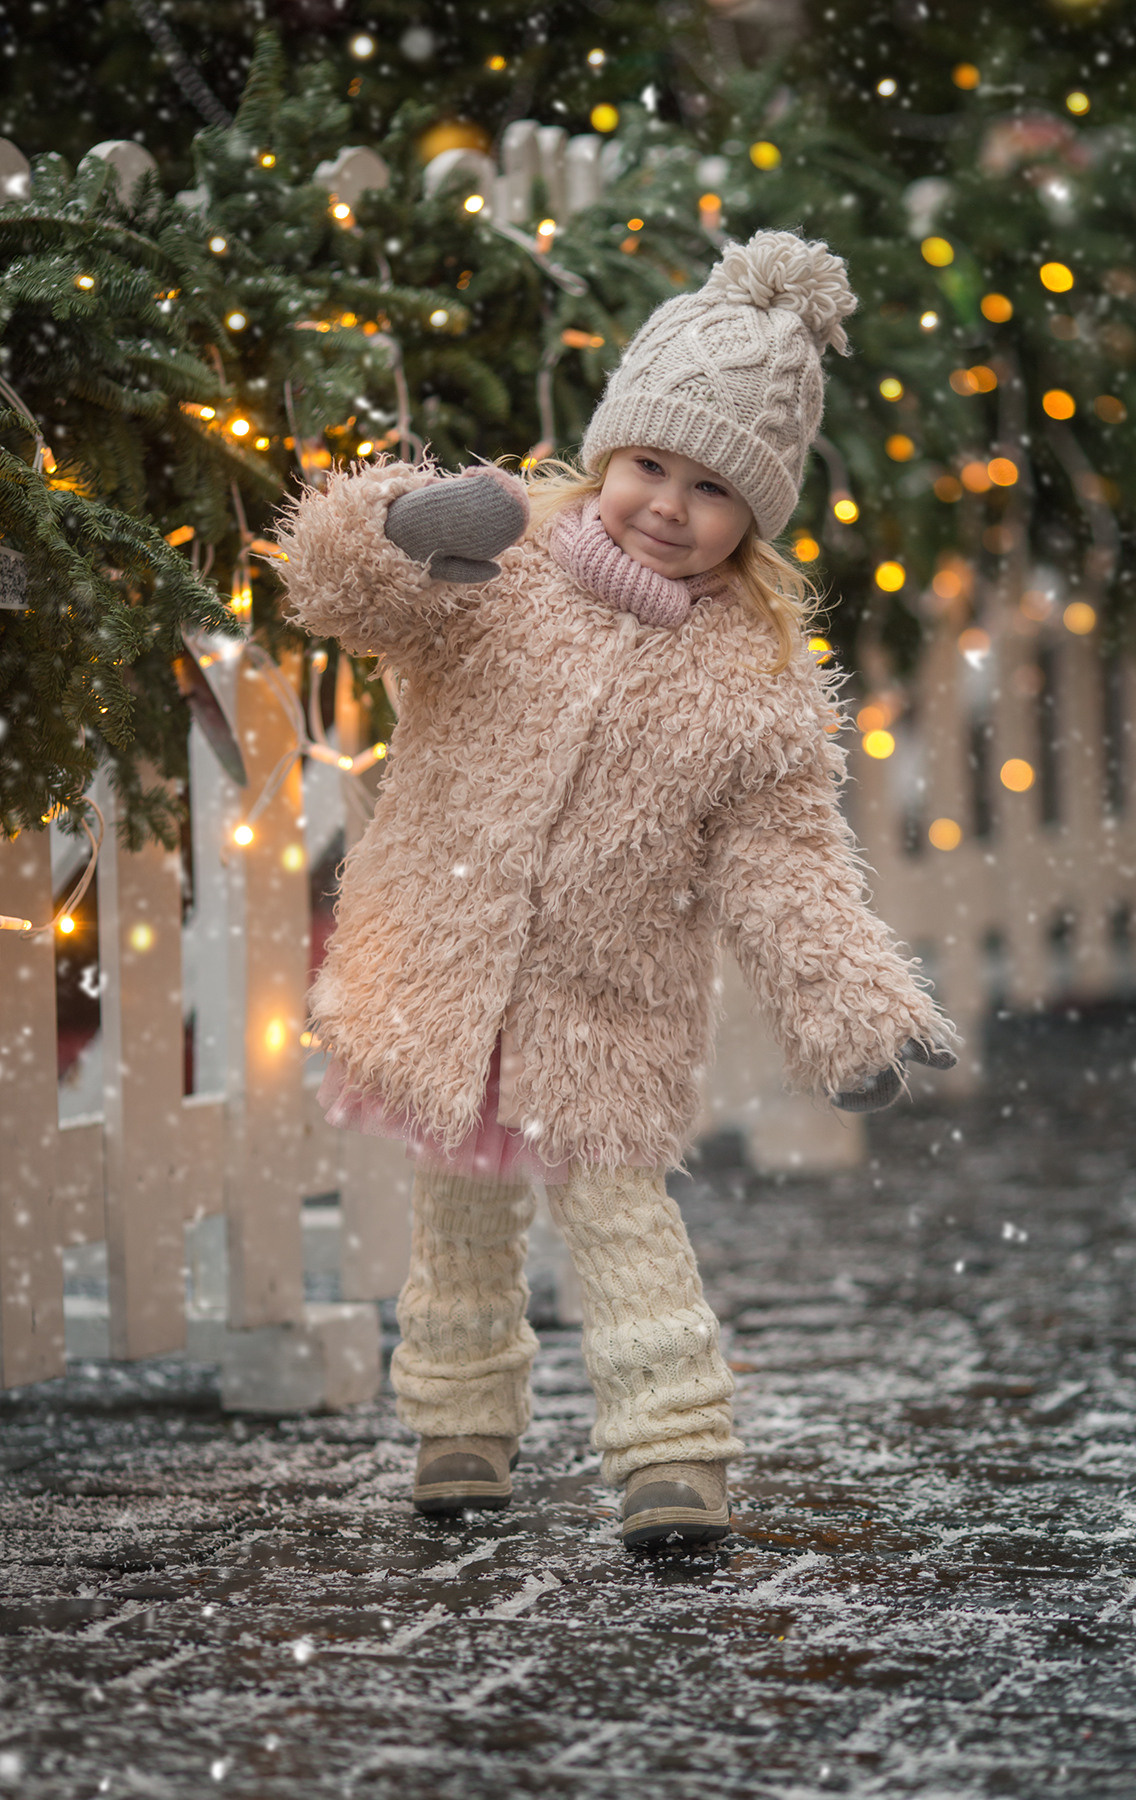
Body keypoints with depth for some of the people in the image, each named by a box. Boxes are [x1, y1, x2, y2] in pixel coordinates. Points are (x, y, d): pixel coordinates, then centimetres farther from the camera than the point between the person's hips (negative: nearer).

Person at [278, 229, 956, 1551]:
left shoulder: (759, 679, -7)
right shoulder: (501, 557, -8)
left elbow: (779, 862, -5)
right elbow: (341, 586, -21)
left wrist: (856, 1009, -16)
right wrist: (401, 527, -45)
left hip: (610, 1003, -2)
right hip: (444, 961, 2)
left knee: (613, 1201, -7)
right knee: (459, 1208, 16)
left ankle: (672, 1449, 2)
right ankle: (463, 1418, 35)